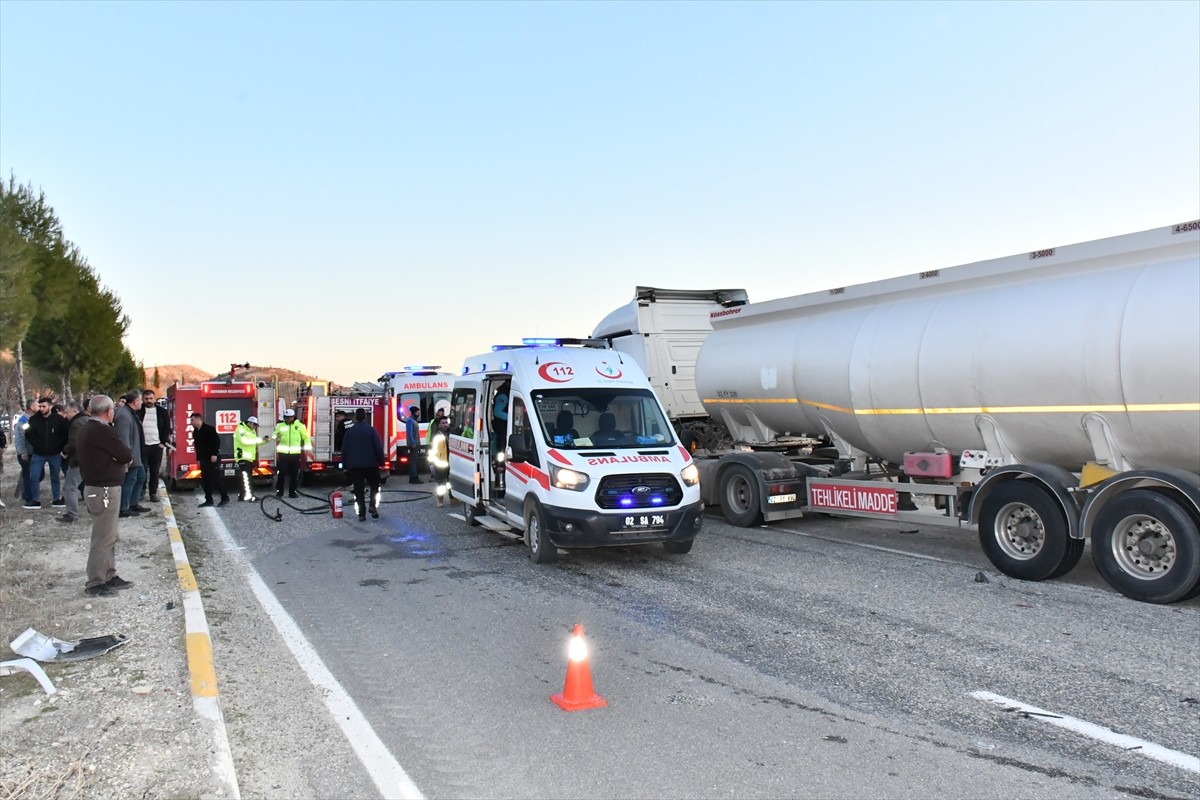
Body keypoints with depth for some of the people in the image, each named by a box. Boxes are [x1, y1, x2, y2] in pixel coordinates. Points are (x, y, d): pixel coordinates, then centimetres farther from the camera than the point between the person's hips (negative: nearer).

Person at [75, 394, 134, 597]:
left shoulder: (85, 430, 12)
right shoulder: (103, 431, -19)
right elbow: (126, 455, -18)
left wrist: (115, 457, 1)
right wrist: (124, 454, 3)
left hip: (94, 487, 10)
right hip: (104, 490, -10)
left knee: (108, 536, 17)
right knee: (103, 538, -4)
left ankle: (109, 576, 25)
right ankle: (95, 584, 2)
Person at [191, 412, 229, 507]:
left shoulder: (209, 429, -12)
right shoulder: (195, 432, 13)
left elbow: (217, 441, -18)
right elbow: (197, 446, 18)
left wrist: (214, 454, -22)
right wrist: (198, 459, 14)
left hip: (213, 459, -8)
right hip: (203, 459, 8)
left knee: (215, 479, -7)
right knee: (205, 480, 6)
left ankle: (225, 498, 2)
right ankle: (208, 500, 11)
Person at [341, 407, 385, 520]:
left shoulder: (349, 431, 2)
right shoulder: (371, 430, -5)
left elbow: (344, 449, 5)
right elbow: (378, 447, -7)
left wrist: (345, 465, 13)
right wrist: (381, 461, 2)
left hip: (354, 465, 1)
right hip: (370, 464, -1)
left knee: (359, 489, 3)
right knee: (374, 485, 16)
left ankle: (361, 514, 1)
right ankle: (372, 505, -4)